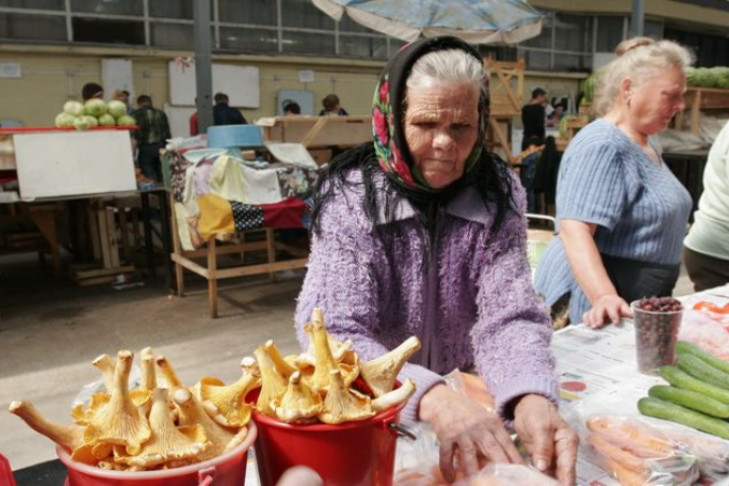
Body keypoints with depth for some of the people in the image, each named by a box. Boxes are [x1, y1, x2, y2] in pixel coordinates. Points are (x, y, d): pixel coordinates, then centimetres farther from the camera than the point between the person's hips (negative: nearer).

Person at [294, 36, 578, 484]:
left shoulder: (499, 195, -6)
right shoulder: (349, 199, -14)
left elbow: (508, 314, -13)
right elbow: (334, 335, -22)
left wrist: (532, 398, -33)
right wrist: (431, 397, -39)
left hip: (465, 397, 2)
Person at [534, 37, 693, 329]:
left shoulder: (645, 143, 11)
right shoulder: (602, 146, -20)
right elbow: (574, 230, -30)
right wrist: (605, 297, -42)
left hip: (643, 298, 10)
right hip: (607, 300, -10)